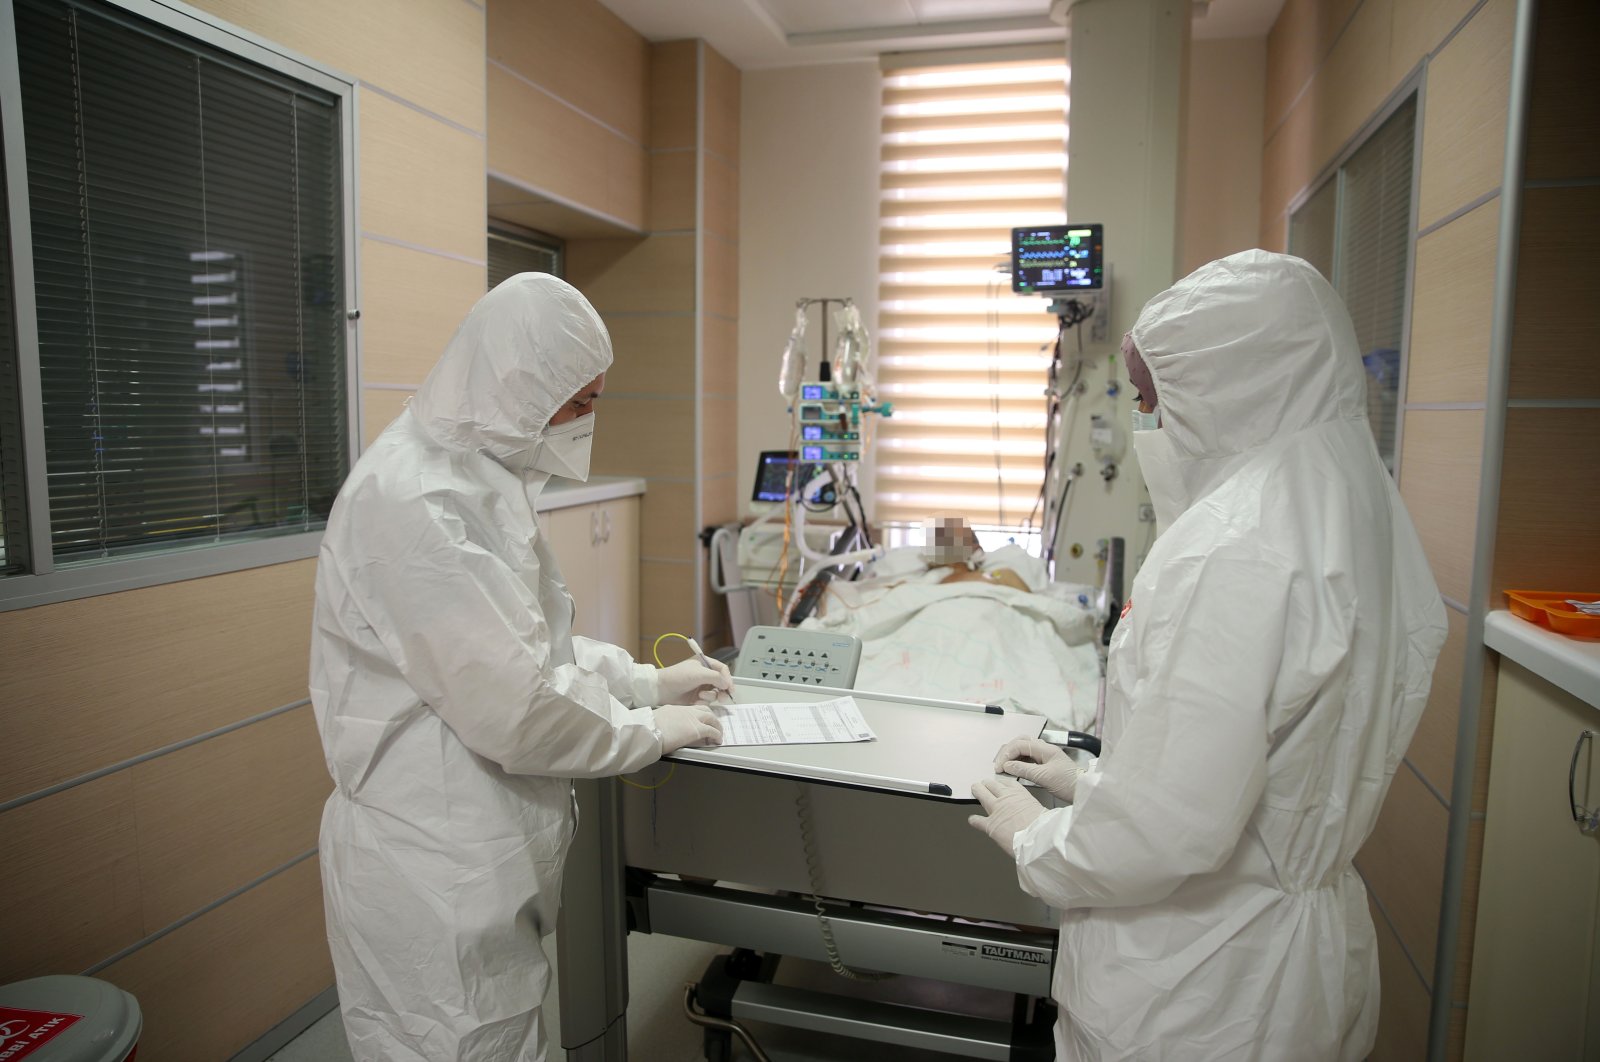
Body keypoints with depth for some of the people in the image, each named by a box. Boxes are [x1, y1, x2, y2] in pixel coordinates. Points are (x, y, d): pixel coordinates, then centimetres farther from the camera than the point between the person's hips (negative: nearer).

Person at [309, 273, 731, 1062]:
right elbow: (512, 707, -25)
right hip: (433, 877, -9)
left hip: (478, 860, 9)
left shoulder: (478, 478, 8)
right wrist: (650, 732, -10)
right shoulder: (414, 500, -24)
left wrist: (649, 681, 13)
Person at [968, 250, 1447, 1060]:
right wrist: (1093, 780, 13)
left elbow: (1166, 831, -29)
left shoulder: (1229, 552, -28)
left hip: (1195, 992, -8)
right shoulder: (1350, 511, 3)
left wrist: (1033, 838, -11)